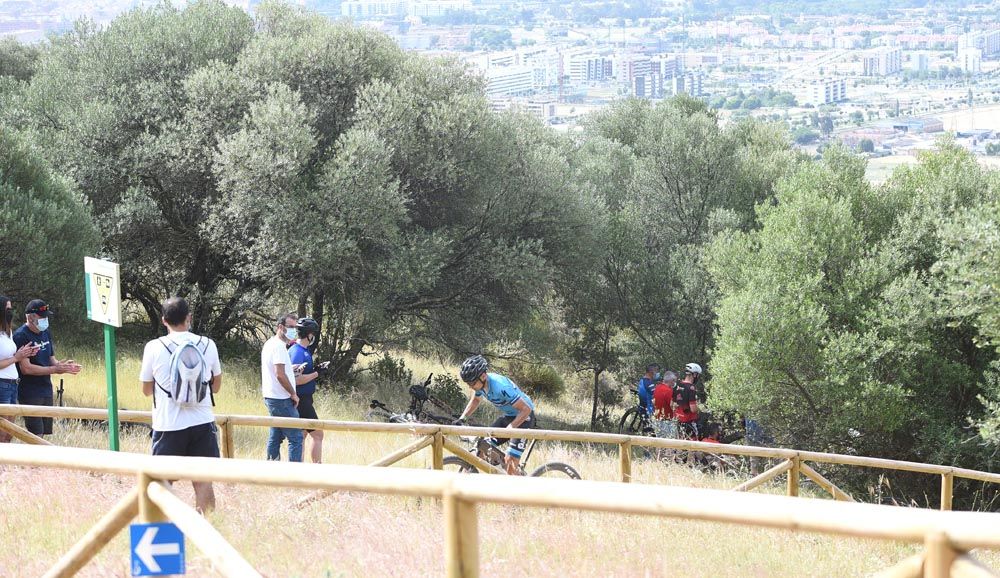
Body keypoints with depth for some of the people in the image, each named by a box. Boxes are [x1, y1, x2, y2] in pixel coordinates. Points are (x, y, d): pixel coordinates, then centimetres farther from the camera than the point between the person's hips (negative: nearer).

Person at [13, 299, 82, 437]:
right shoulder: (21, 336, -13)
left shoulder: (46, 333, 13)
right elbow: (26, 368, -19)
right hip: (30, 394, -8)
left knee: (43, 433, 7)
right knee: (35, 435, -11)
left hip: (46, 391, 8)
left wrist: (63, 366, -3)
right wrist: (54, 369, -20)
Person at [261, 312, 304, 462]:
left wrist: (291, 369, 15)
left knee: (276, 436, 15)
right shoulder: (279, 346, -16)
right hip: (281, 399, -10)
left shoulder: (269, 344, 15)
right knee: (295, 437, -9)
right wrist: (293, 394, -13)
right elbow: (280, 375, -23)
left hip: (271, 398, 10)